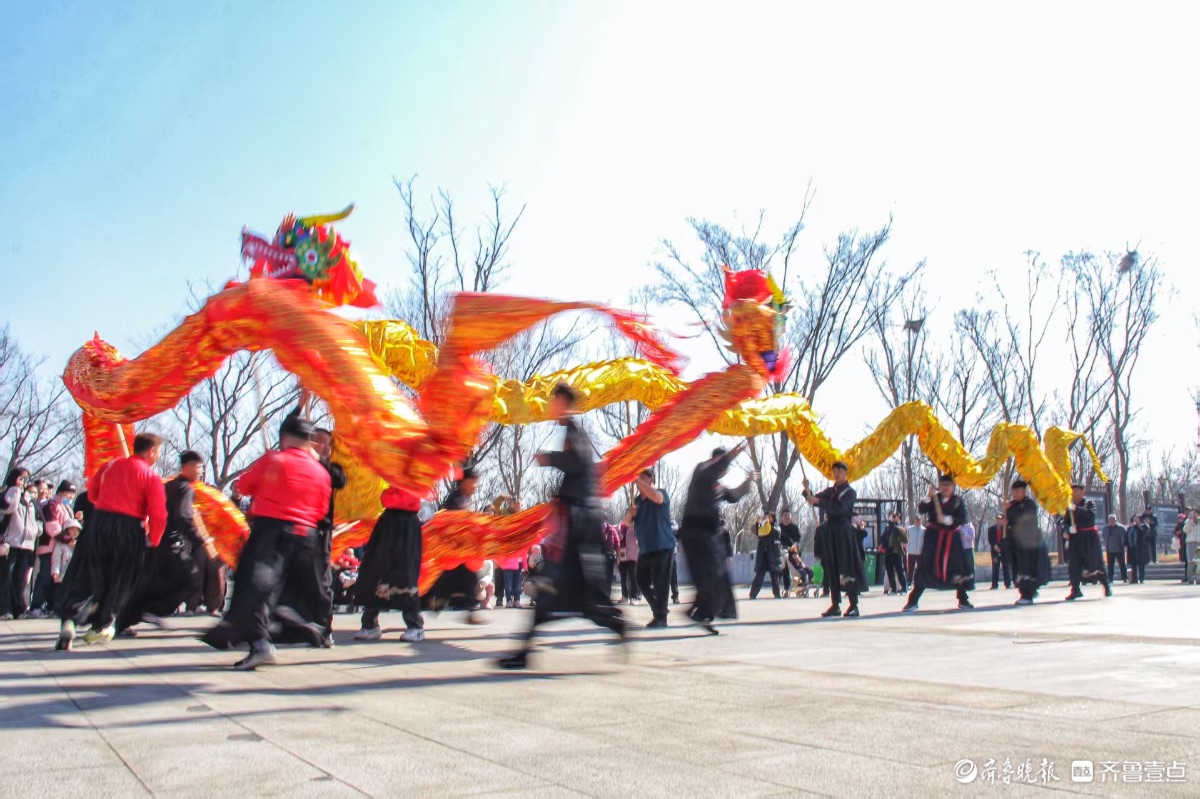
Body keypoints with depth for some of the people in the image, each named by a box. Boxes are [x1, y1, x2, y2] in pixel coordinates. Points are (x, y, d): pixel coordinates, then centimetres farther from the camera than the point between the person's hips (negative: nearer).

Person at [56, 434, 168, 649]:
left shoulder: (110, 465, 9)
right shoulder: (152, 477, -6)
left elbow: (92, 492, 23)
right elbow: (158, 515, -10)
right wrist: (153, 541, 4)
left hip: (98, 522, 3)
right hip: (129, 530, -3)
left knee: (84, 575, 6)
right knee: (117, 580, 13)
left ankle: (69, 619, -13)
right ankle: (100, 627, 20)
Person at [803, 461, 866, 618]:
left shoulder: (849, 492, -2)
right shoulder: (830, 491, 17)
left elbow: (840, 508, -18)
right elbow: (813, 500, 10)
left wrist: (819, 501, -25)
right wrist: (807, 491, -9)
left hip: (843, 532, -6)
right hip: (829, 532, 6)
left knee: (847, 568, -7)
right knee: (832, 569, 6)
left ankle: (854, 605, -6)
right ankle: (835, 605, 11)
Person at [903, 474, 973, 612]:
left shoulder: (958, 501, 4)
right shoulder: (934, 499, 5)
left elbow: (962, 519, -7)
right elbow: (922, 509, -11)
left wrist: (947, 519, -21)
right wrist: (929, 497, -25)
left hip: (952, 538, 1)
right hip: (934, 537, -1)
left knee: (958, 568, 2)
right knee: (925, 567, -4)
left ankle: (963, 601, 20)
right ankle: (912, 601, -2)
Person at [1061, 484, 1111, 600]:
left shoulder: (1088, 503, 1)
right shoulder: (1070, 506, 11)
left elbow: (1091, 515, -19)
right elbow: (1065, 521, 10)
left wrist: (1077, 509, -26)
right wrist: (1066, 530, -10)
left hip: (1089, 538, -3)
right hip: (1075, 538, 3)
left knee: (1094, 562, 5)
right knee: (1074, 564, -6)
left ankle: (1106, 585, 26)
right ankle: (1076, 589, -4)